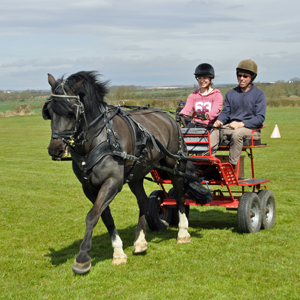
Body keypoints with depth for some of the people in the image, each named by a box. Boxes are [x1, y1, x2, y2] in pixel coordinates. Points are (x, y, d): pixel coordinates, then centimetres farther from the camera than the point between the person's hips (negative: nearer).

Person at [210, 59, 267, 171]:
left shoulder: (259, 94, 3)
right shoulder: (231, 93, 19)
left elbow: (260, 118, -6)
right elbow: (225, 112, 15)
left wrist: (241, 124, -21)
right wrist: (220, 121, -10)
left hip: (250, 129, -4)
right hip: (230, 126, 4)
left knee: (237, 133, -38)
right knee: (214, 133, -27)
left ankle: (233, 166, -37)